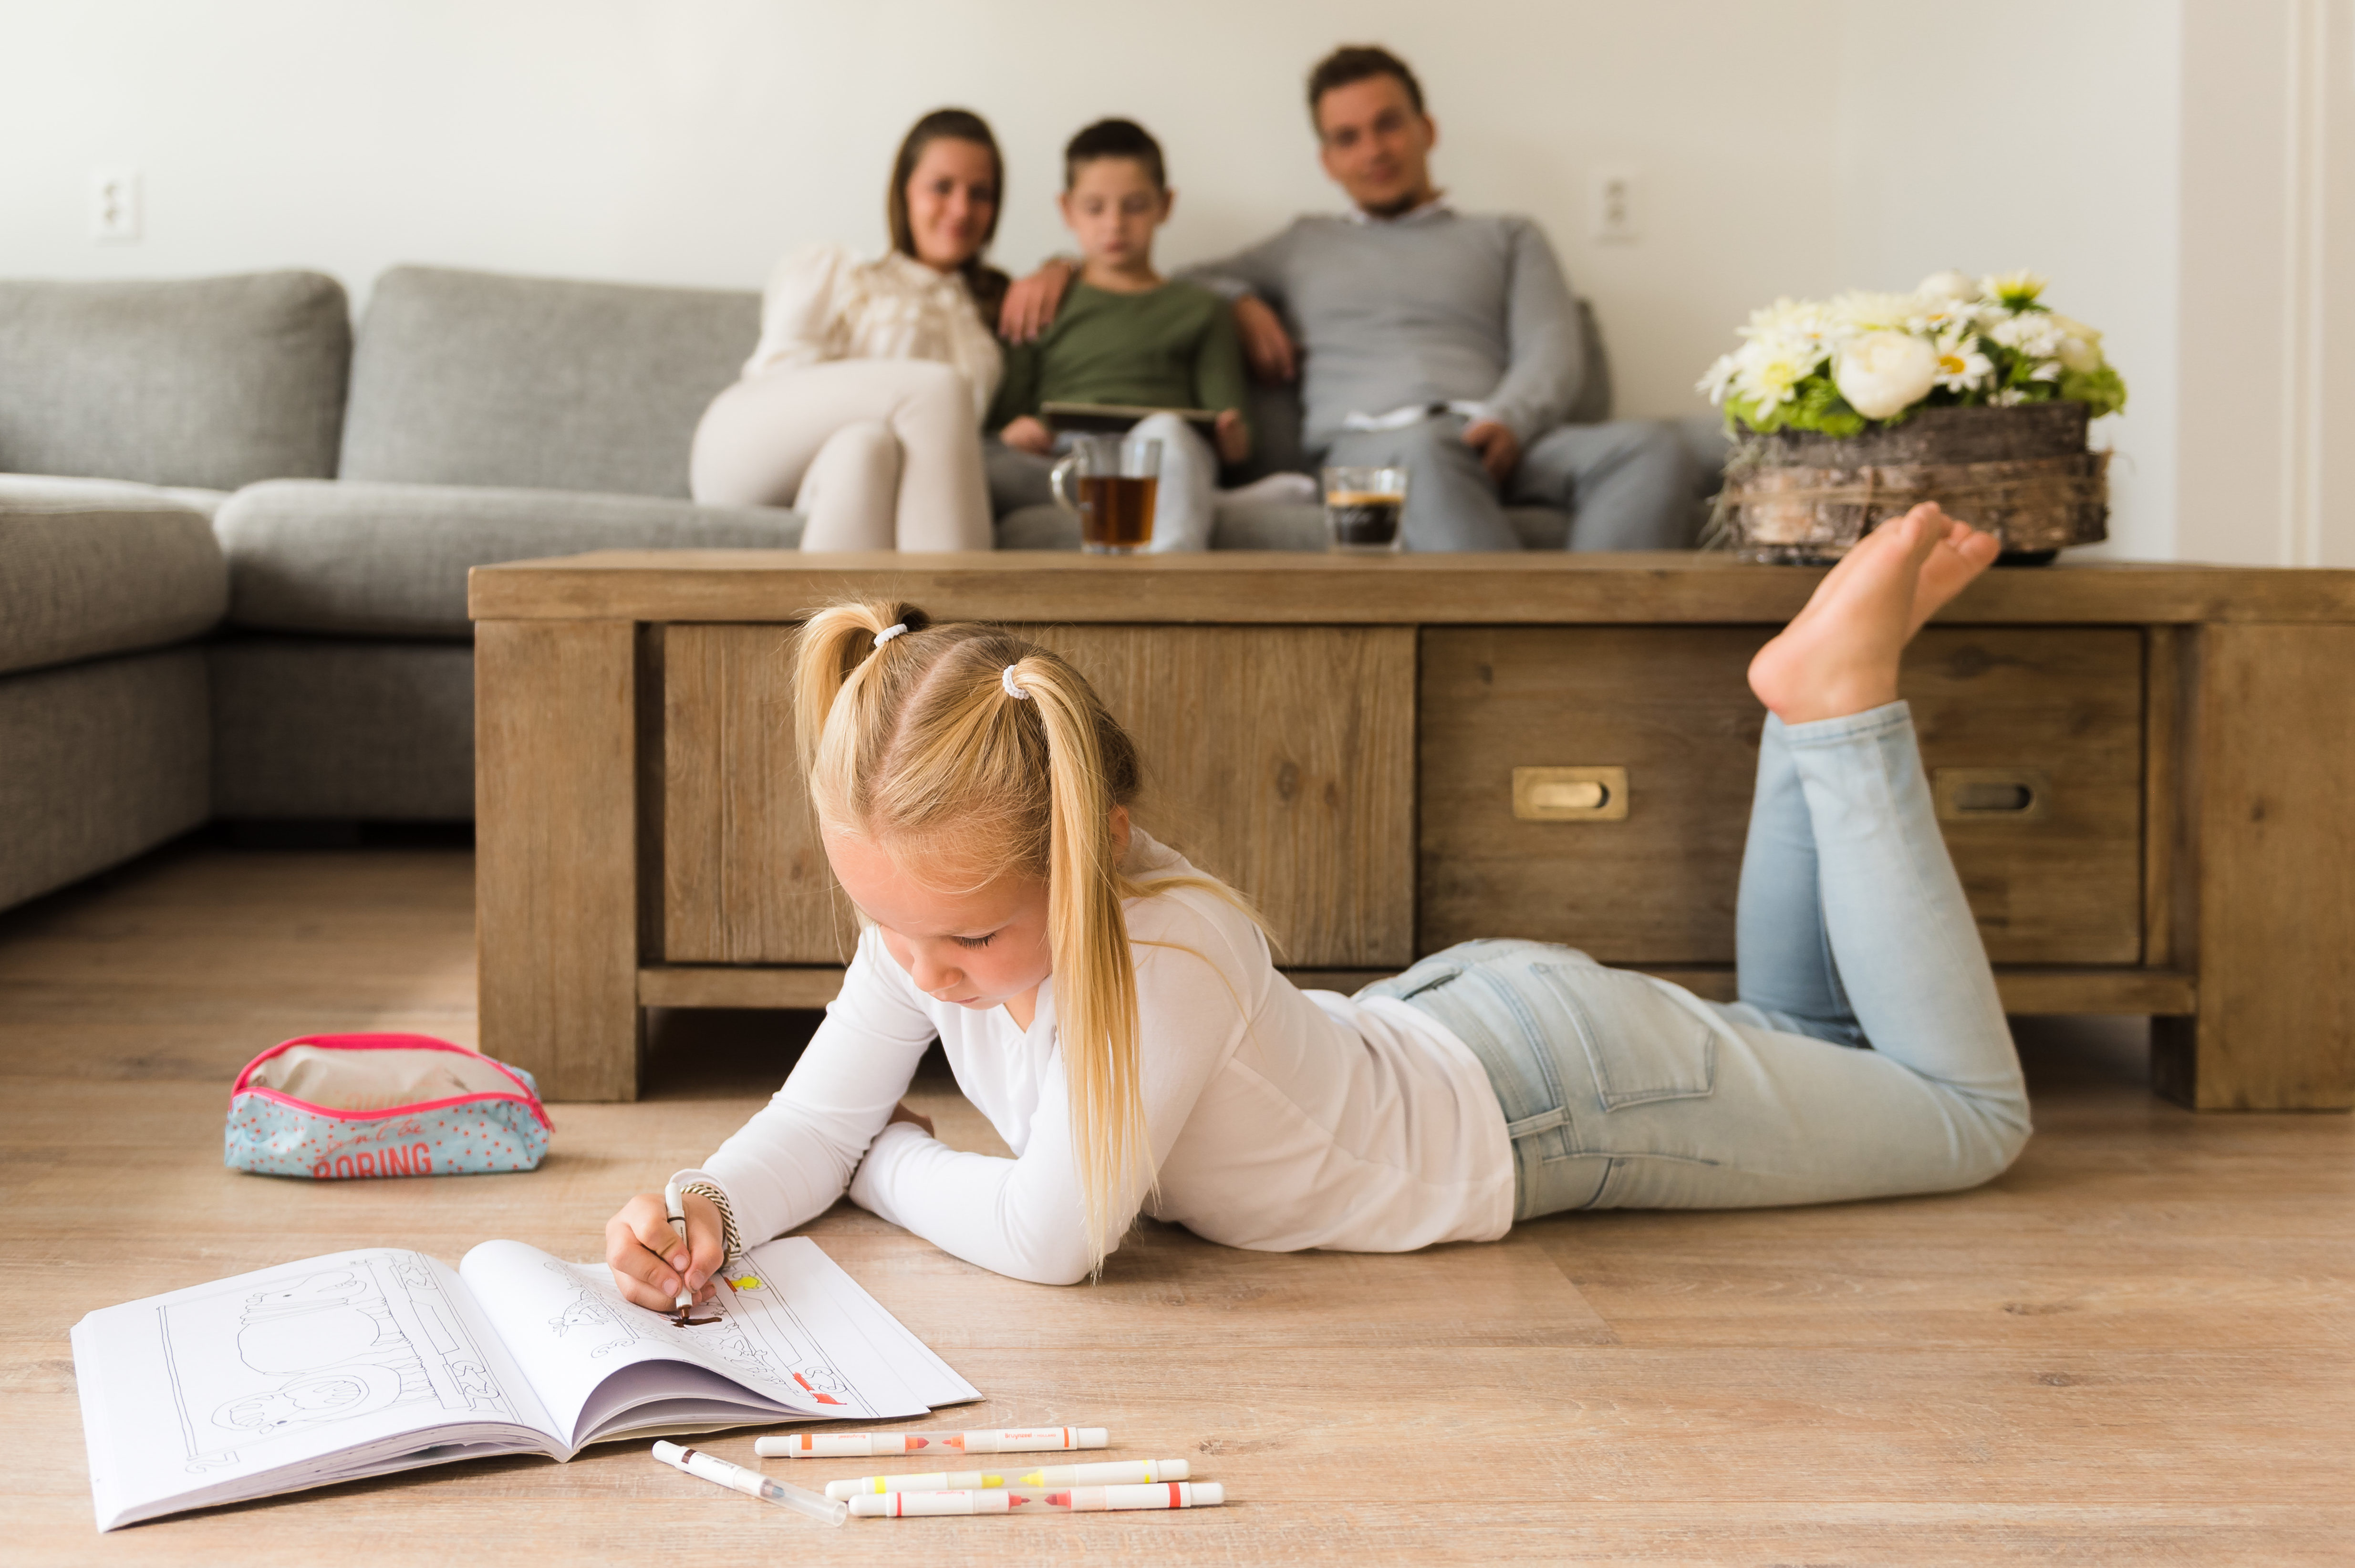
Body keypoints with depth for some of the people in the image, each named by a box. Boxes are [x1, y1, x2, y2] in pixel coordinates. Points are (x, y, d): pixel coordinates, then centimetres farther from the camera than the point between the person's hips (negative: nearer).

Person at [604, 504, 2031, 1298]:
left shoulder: (1171, 953, -44)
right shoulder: (951, 897, -22)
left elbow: (1053, 1239, -40)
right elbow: (816, 1118, -13)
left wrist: (892, 1164, -22)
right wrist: (708, 1209, -34)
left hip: (1540, 1092, -7)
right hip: (1426, 1023, 7)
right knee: (1790, 1038, 34)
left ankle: (1843, 695, 16)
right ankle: (1821, 708, 32)